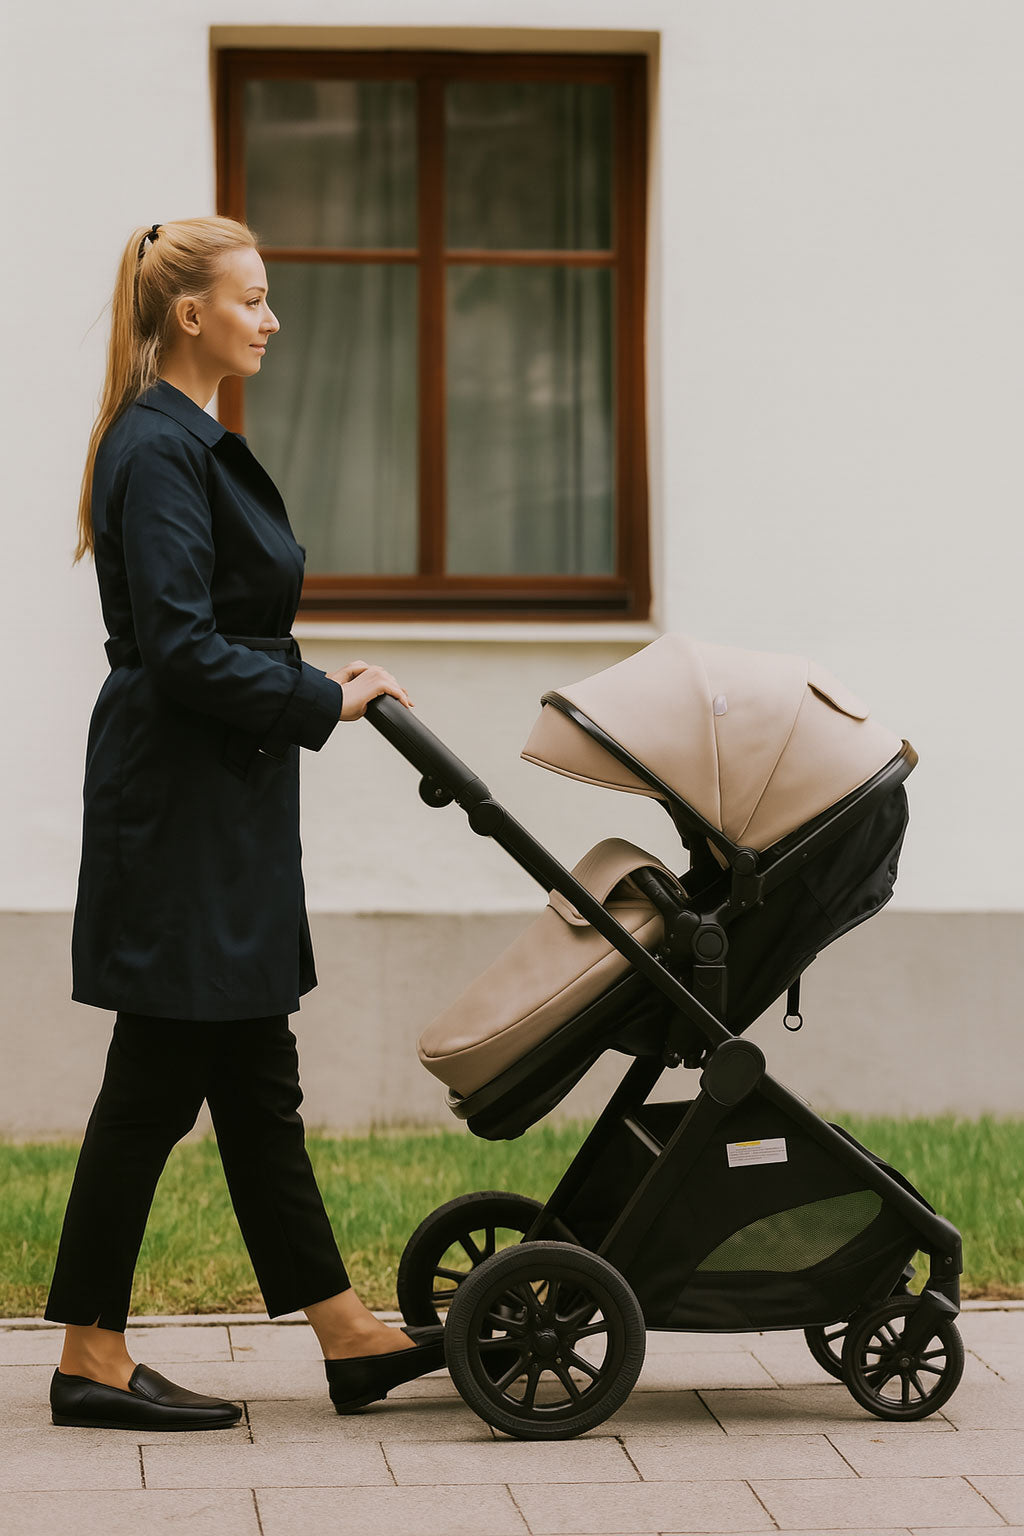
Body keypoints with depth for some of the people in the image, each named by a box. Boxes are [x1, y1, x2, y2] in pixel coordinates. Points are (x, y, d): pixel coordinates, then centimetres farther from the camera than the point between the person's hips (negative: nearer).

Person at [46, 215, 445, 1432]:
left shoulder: (189, 442, 15)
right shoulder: (159, 450, -16)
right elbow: (179, 648, -22)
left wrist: (314, 685, 12)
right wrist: (325, 701, -15)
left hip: (217, 811, 10)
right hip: (181, 807, -10)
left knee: (254, 1079, 12)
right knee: (157, 1080, -3)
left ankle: (344, 1334, 18)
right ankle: (90, 1362, 6)